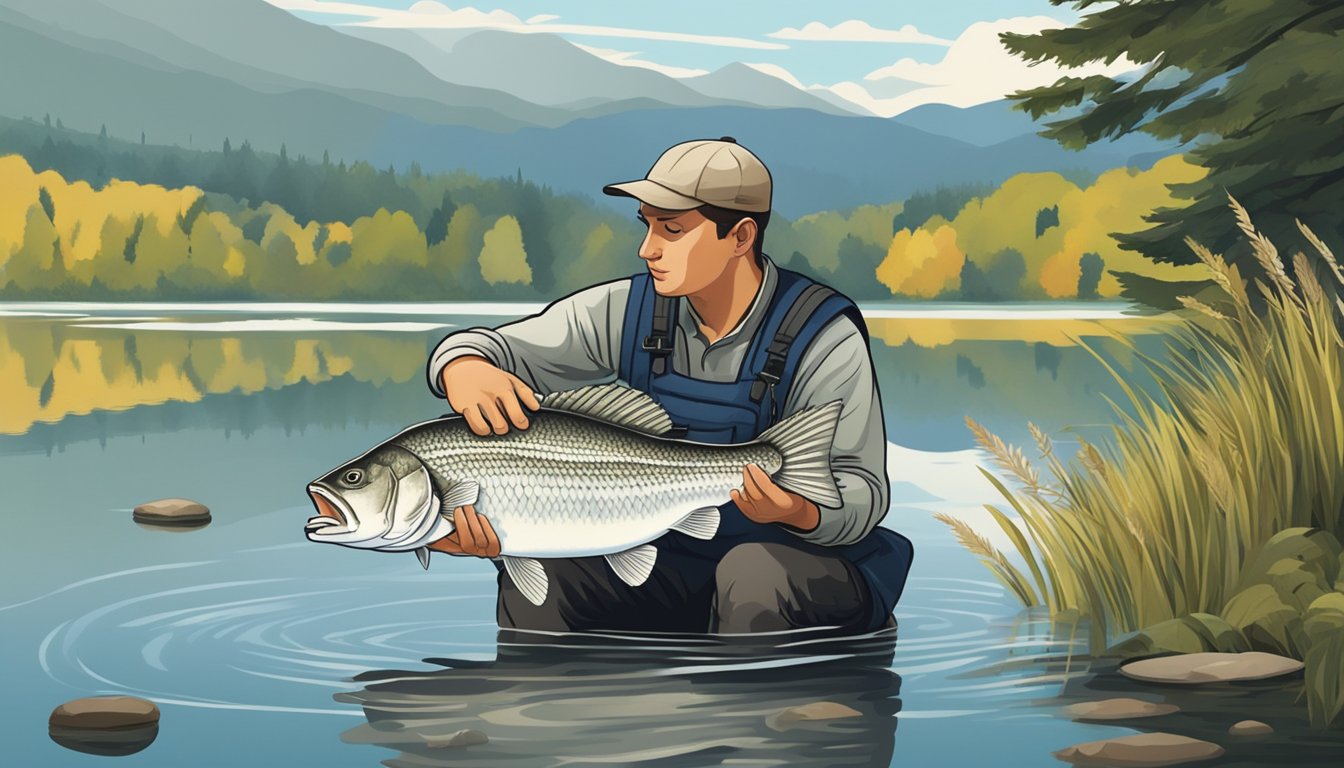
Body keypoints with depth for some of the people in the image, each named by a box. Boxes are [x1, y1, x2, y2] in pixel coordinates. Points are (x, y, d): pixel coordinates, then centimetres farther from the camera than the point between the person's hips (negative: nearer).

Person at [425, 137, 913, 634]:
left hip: (810, 561, -3)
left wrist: (801, 513, -42)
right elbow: (503, 350, -1)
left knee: (754, 571, -37)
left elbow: (865, 493, -18)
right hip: (672, 560, 4)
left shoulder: (824, 339, -17)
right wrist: (464, 368, -27)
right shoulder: (630, 311, -5)